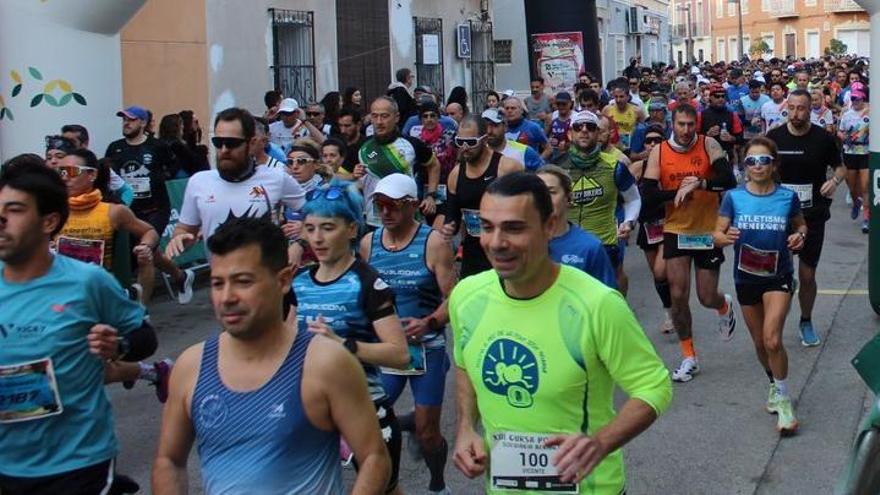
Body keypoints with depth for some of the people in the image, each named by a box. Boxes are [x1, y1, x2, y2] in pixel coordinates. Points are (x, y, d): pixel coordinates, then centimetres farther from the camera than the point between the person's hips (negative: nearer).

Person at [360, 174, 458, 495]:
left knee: (427, 433, 4)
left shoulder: (433, 243, -9)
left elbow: (453, 297, -11)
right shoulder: (368, 243, 2)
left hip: (426, 348, -3)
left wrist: (429, 323, -27)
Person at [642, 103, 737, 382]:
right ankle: (688, 357, 12)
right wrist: (678, 191, -20)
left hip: (708, 231, -1)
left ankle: (725, 307, 45)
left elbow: (729, 180, -21)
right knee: (678, 296, -4)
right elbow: (648, 195, -10)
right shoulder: (659, 153, -5)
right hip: (676, 231, 1)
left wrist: (699, 184, -32)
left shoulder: (709, 146, -9)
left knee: (707, 297, 5)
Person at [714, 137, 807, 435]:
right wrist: (726, 237, -28)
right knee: (760, 343, 16)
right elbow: (717, 235, -6)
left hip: (778, 277, -2)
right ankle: (775, 385, 43)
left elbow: (801, 225, 9)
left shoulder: (787, 197, -8)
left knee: (772, 340, -17)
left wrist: (800, 236, -13)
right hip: (746, 277, 2)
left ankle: (783, 399, 2)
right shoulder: (734, 197, -7)